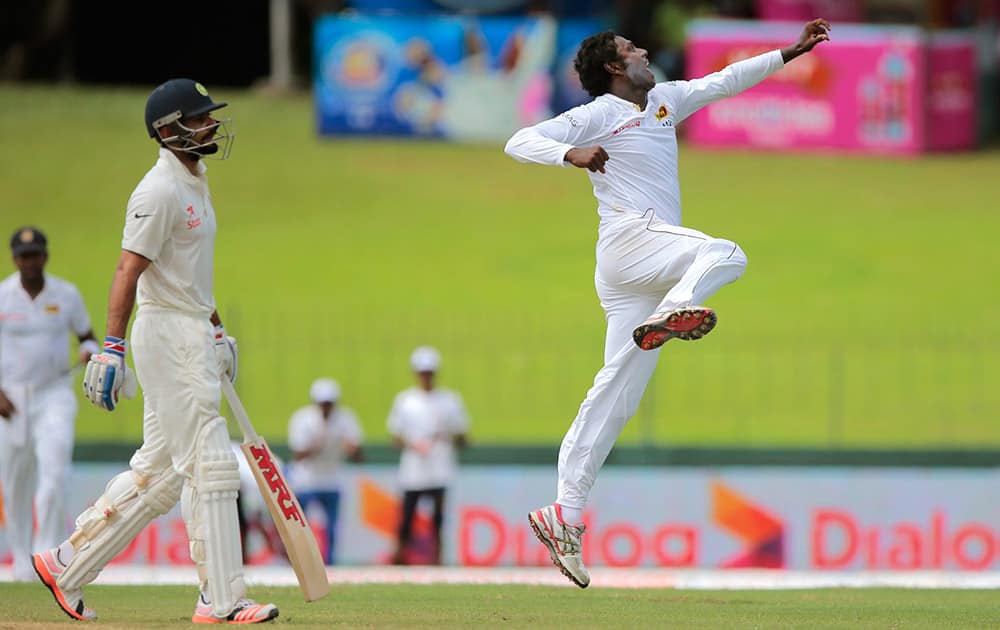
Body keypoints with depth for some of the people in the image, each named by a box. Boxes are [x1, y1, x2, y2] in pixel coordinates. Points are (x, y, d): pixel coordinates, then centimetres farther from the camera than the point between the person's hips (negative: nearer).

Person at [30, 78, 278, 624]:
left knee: (160, 471, 12)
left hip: (193, 337, 10)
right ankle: (220, 600, -7)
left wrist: (217, 329, 30)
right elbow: (128, 270, -21)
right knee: (208, 466, -9)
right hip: (168, 336, -10)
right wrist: (112, 347, -28)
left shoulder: (193, 182, 16)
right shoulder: (160, 191, -15)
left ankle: (67, 564, 17)